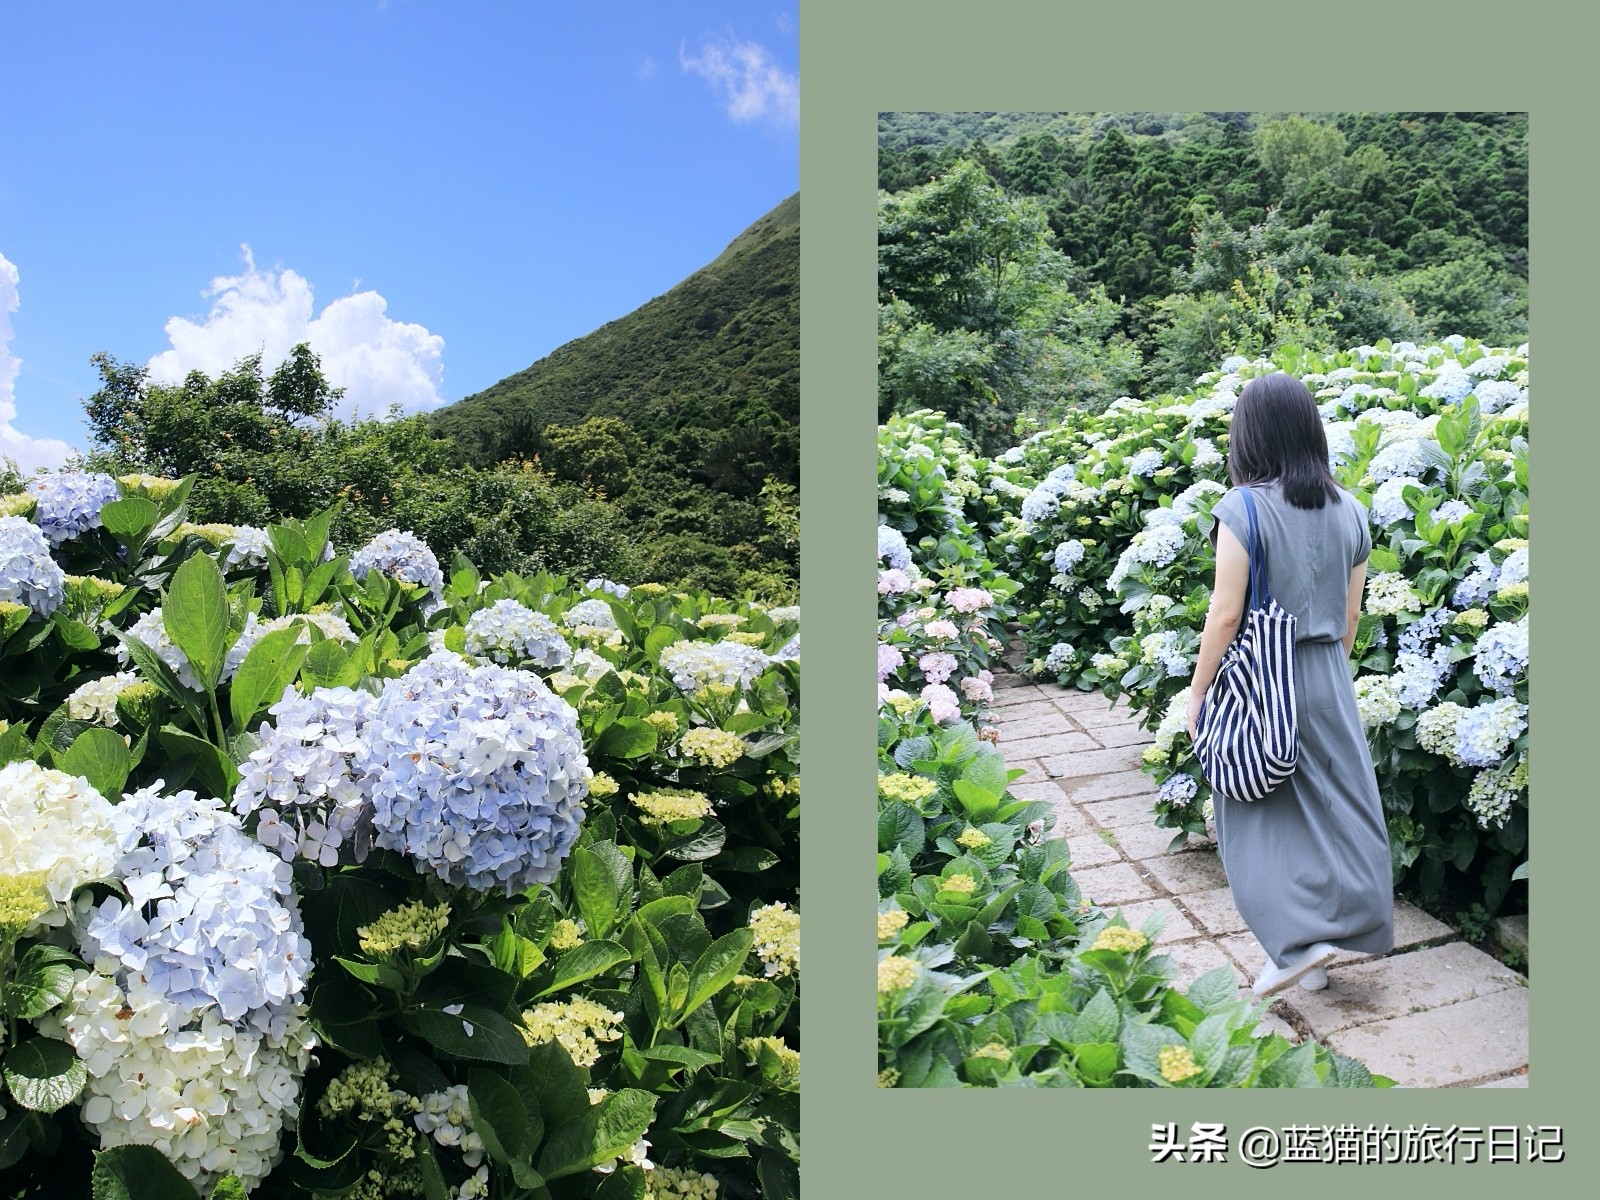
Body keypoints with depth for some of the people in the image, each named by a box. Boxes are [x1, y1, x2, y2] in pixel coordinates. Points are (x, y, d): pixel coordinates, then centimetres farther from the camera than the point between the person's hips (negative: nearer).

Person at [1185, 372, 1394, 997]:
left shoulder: (1243, 509, -14)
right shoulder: (1348, 510, 4)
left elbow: (1225, 615, -15)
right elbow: (1350, 613, 10)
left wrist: (1197, 693, -5)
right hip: (1327, 679, 5)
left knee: (1259, 814, 8)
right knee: (1331, 807, 12)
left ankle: (1297, 942, 2)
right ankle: (1331, 942, 20)